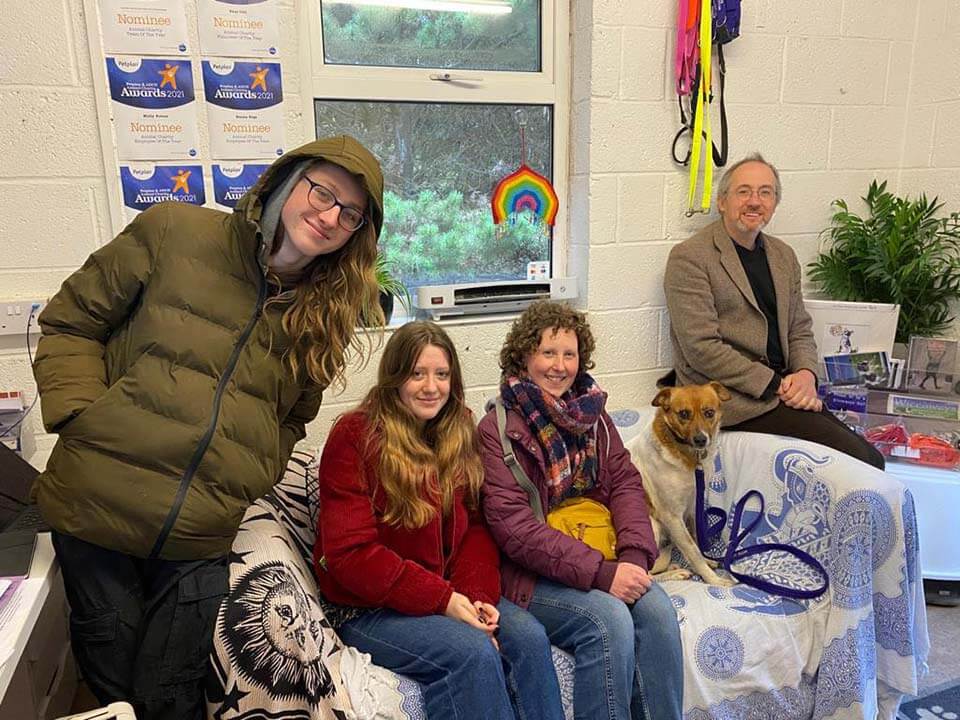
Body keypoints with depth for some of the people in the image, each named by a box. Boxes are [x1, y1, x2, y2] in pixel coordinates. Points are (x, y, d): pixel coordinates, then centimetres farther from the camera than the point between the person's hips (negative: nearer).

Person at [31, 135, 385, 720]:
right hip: (96, 510, -1)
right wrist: (84, 419, -9)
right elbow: (71, 323, 3)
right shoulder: (174, 233, -4)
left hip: (203, 541, 2)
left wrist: (252, 485, 1)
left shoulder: (327, 312, 5)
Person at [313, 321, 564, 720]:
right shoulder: (354, 437, -13)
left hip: (450, 594, 5)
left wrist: (478, 594, -14)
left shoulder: (458, 434, 6)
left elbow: (475, 528, 5)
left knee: (529, 636, -18)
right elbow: (349, 553, -18)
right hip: (369, 607, -5)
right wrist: (441, 599, -21)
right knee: (473, 652, -27)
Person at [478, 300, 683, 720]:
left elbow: (625, 483, 4)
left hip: (602, 560, 5)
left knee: (656, 609, -18)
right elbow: (513, 524, -17)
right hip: (529, 574, -5)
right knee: (609, 618, -26)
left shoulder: (591, 413, 9)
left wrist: (635, 555, -14)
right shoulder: (498, 429, -10)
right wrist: (599, 572, -23)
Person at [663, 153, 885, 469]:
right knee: (861, 458, -18)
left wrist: (805, 374, -3)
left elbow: (799, 330, 19)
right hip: (728, 396, -7)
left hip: (781, 388, 7)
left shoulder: (784, 256, 16)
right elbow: (701, 348, -14)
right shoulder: (689, 257, -8)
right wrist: (775, 384, -16)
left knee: (870, 457, -9)